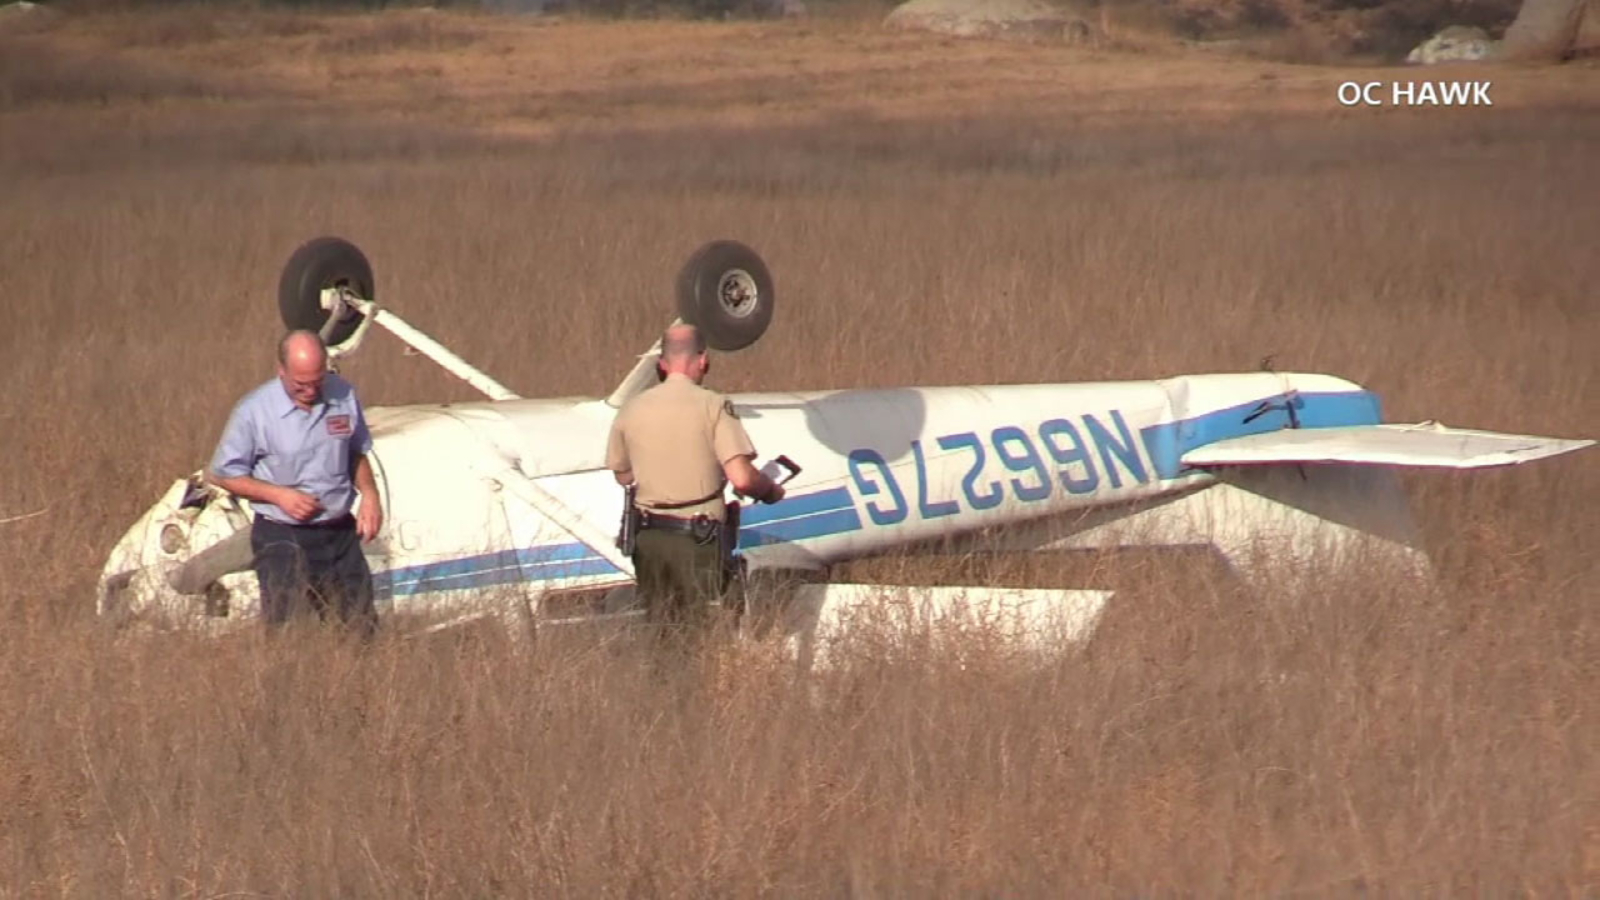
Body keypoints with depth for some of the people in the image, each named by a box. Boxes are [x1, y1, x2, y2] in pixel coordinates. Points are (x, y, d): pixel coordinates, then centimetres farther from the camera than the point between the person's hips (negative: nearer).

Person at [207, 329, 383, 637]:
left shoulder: (343, 397, 0)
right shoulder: (254, 412, -11)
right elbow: (223, 474, -4)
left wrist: (369, 494, -2)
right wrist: (279, 495, -14)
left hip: (340, 533, 4)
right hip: (282, 539, -4)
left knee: (362, 629, 6)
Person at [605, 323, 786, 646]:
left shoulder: (631, 410, 4)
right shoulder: (712, 406, -10)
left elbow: (623, 476, 16)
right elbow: (742, 479, -16)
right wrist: (770, 491, 4)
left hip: (649, 535, 5)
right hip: (699, 536, -5)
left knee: (659, 632, 12)